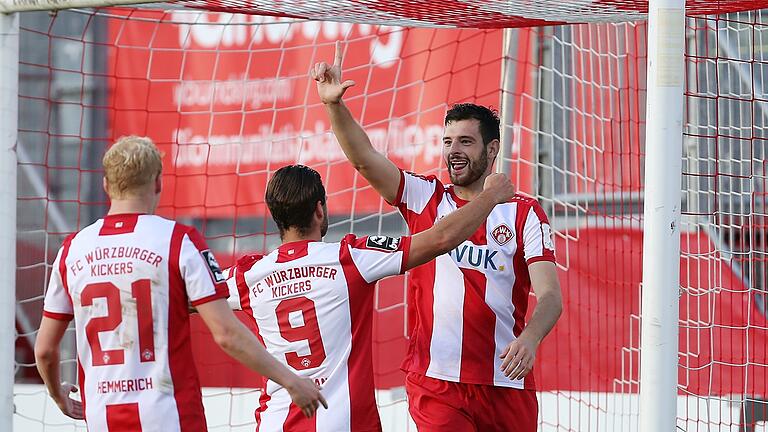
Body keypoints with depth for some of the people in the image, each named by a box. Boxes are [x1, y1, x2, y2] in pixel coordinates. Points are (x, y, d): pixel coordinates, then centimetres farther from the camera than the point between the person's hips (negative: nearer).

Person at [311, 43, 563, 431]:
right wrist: (333, 105, -19)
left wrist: (530, 338, -25)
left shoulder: (525, 213, 5)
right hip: (436, 381, -1)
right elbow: (365, 159, -3)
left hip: (507, 383, 1)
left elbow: (550, 296, -5)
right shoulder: (424, 199, 10)